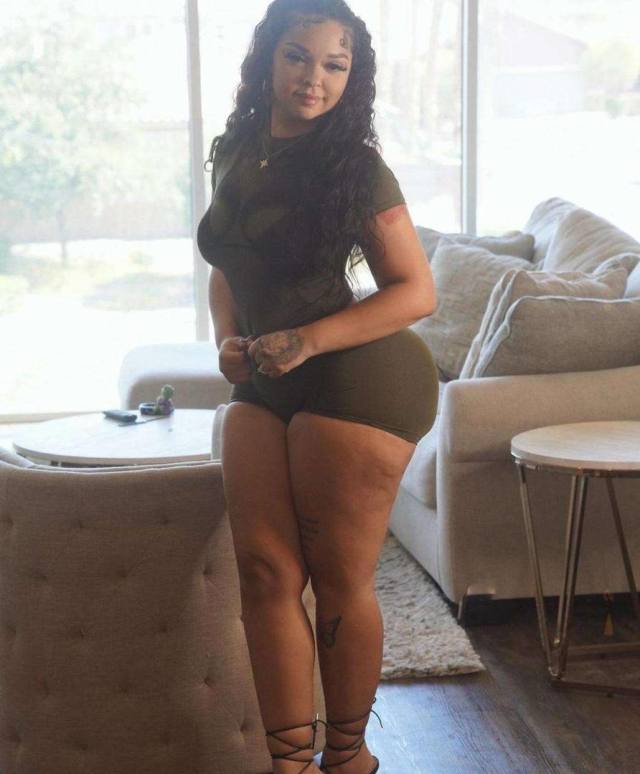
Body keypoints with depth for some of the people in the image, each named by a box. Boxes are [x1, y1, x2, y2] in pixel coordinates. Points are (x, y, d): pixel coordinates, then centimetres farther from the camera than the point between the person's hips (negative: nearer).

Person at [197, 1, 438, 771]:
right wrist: (227, 338, 4)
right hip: (264, 385, 6)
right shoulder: (236, 154, 9)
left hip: (357, 381, -6)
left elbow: (416, 292, -11)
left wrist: (306, 341, -17)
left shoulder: (354, 168, -9)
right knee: (265, 570, 1)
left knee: (339, 581, 1)